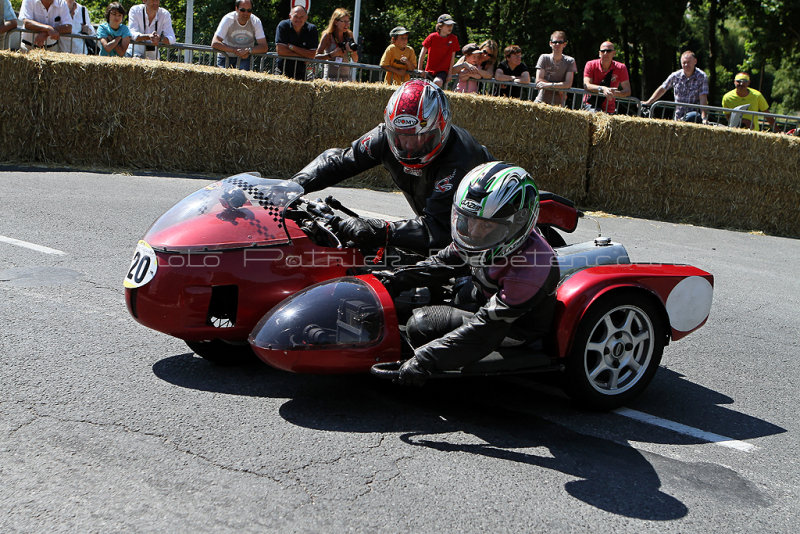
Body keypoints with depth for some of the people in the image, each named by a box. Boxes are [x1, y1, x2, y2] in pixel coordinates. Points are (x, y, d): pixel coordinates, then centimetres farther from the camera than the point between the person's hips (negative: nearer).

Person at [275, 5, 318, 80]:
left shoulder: (311, 29, -1)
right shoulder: (283, 25, -4)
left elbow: (312, 55, -7)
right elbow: (280, 51, -12)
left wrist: (292, 47, -12)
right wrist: (303, 55, -9)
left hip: (301, 73, 1)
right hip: (282, 70, -1)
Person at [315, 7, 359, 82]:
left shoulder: (349, 35, 10)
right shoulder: (328, 35, -2)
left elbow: (355, 60, 13)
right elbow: (316, 57, -7)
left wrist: (352, 51, -6)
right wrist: (332, 54, -17)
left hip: (346, 76, 3)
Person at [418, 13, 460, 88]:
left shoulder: (453, 39, -1)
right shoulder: (432, 37, -3)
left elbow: (452, 57, 4)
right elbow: (422, 54, 3)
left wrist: (449, 74, 0)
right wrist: (419, 70, 1)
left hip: (443, 71, -1)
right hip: (429, 71, 2)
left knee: (438, 82, -31)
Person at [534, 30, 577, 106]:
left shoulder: (570, 61, 3)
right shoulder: (544, 58, 5)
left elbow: (568, 84, -5)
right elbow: (538, 81, -2)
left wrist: (549, 85, -16)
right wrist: (559, 87, -7)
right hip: (541, 101, 0)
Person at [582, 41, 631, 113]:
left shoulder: (620, 68, -3)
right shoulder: (590, 65, -4)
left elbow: (627, 91, -9)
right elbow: (586, 85, -17)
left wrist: (615, 93, -31)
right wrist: (602, 89, -35)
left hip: (609, 109, 2)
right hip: (590, 105, -2)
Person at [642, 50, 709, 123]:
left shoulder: (702, 77, -7)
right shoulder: (675, 76, 3)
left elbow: (703, 98, -15)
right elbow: (662, 89, 16)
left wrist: (704, 118, -24)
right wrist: (648, 102, 13)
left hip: (695, 115, -4)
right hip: (679, 117, 4)